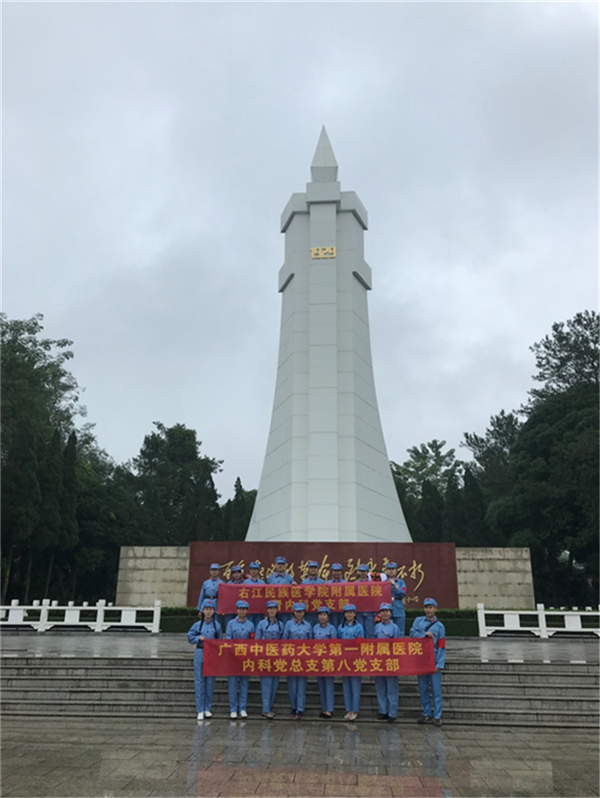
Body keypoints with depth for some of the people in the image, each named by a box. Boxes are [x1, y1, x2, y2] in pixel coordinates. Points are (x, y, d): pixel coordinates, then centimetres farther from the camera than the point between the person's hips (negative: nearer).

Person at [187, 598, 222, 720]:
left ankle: (208, 709, 17)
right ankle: (200, 710, 8)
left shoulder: (217, 625, 5)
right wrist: (199, 638, -10)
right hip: (200, 654, -1)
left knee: (210, 682, 5)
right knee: (199, 682, 0)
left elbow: (220, 641, 10)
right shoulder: (197, 625, 2)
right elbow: (190, 637, 7)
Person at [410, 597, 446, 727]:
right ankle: (427, 715, 18)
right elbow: (412, 634, -3)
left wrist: (439, 664, -11)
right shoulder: (418, 621, 8)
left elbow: (441, 647, -3)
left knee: (436, 689, -2)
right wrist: (425, 634, -15)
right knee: (423, 689, 8)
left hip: (433, 661, -2)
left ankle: (437, 716, 4)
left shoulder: (439, 626, 1)